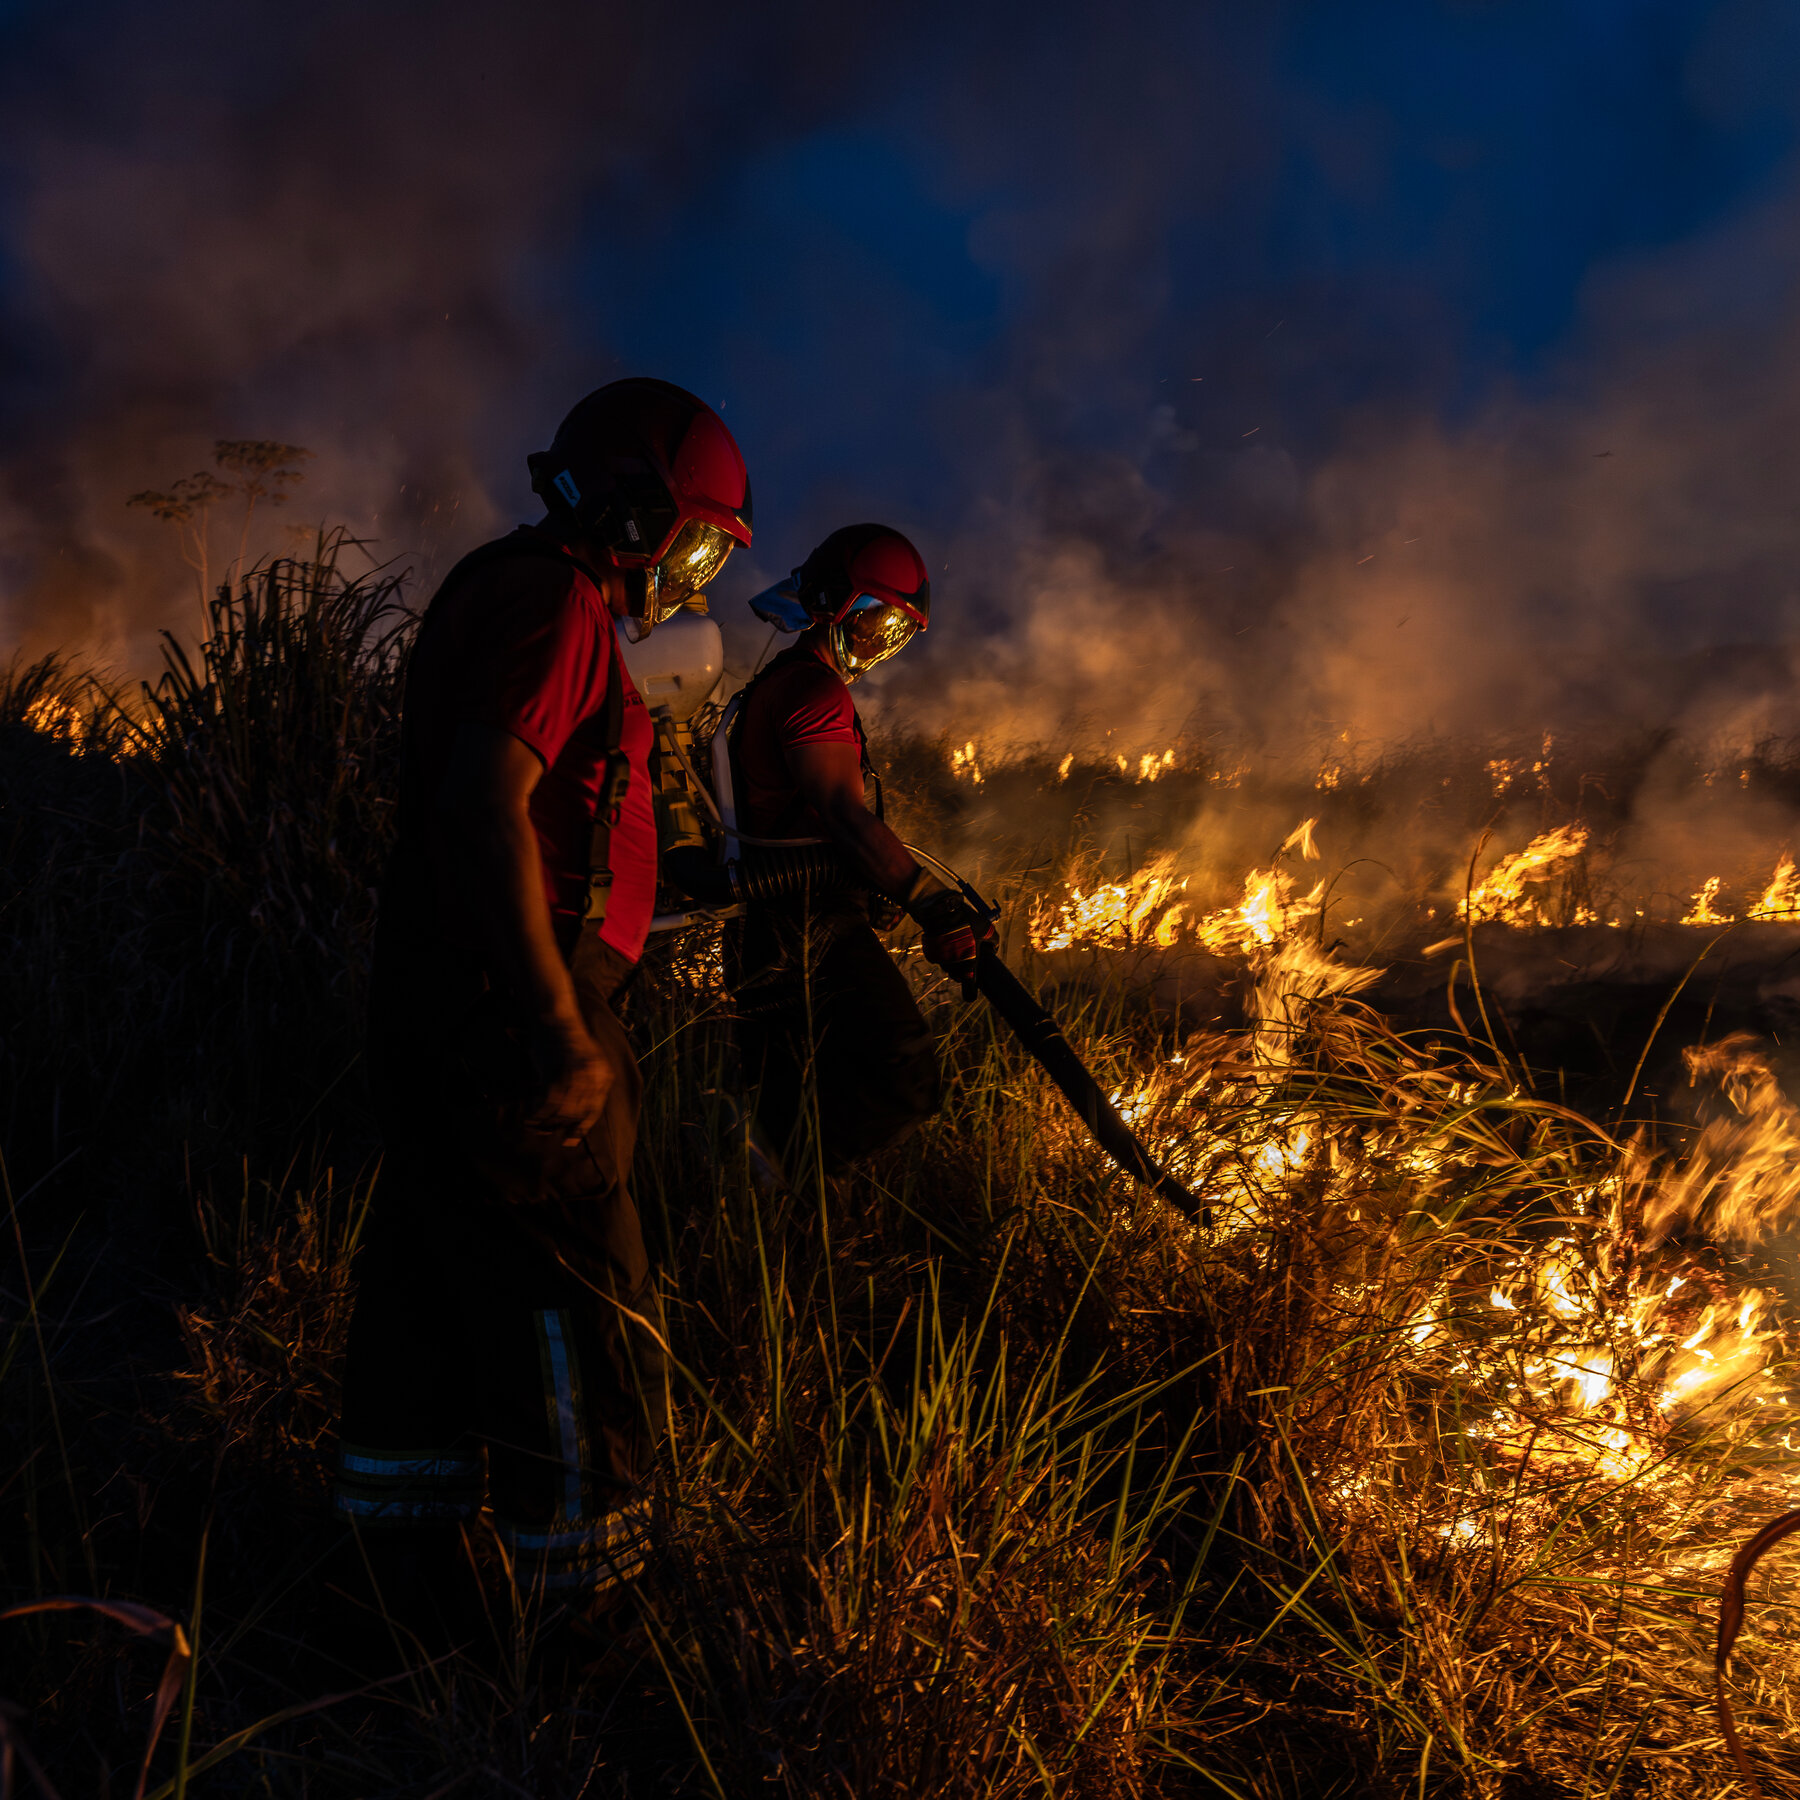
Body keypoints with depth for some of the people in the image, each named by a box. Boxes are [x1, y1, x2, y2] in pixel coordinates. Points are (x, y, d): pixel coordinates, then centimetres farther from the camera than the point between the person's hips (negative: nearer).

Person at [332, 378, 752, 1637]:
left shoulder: (515, 593, 21)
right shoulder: (554, 602, -12)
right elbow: (484, 803, -24)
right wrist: (556, 1027, -28)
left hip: (441, 1013, 11)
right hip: (507, 1017, -11)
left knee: (439, 1289, 16)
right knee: (584, 1314, -3)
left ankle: (410, 1577, 29)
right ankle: (585, 1612, 9)